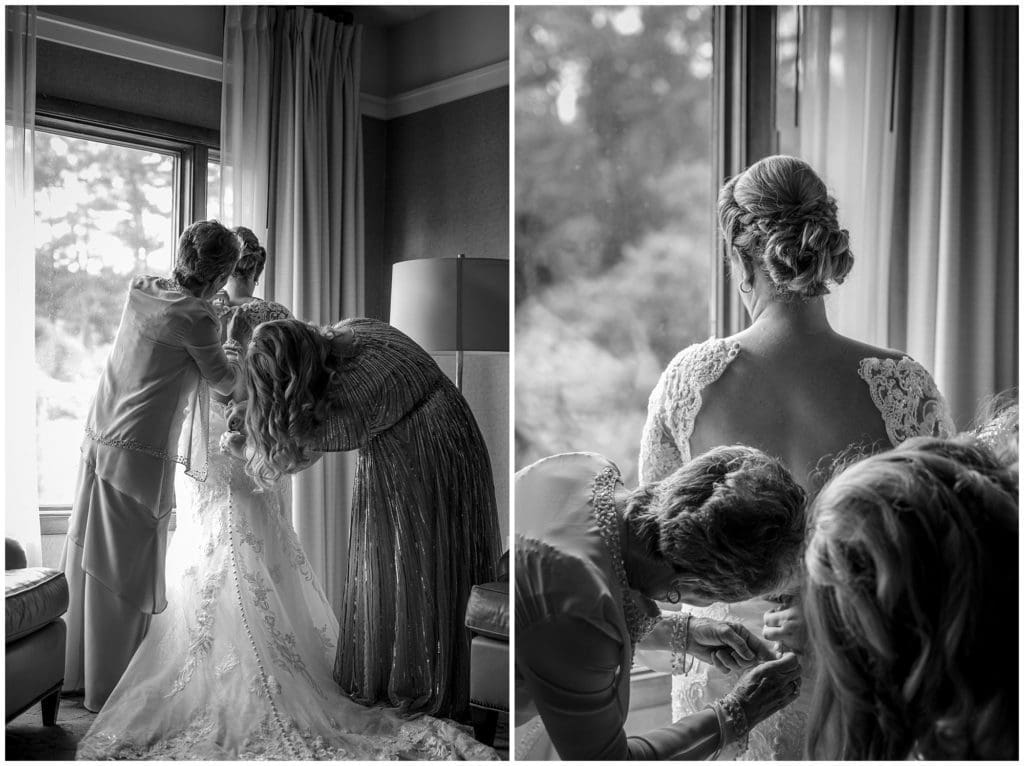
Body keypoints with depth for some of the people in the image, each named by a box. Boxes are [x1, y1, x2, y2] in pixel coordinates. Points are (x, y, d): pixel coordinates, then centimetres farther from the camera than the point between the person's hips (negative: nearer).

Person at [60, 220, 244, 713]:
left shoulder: (141, 289, 4)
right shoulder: (196, 319, -16)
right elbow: (223, 381, 0)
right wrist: (247, 355, 18)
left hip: (98, 445, 8)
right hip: (139, 456, -8)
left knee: (86, 561, 16)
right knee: (126, 572, 3)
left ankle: (74, 673, 30)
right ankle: (109, 691, 14)